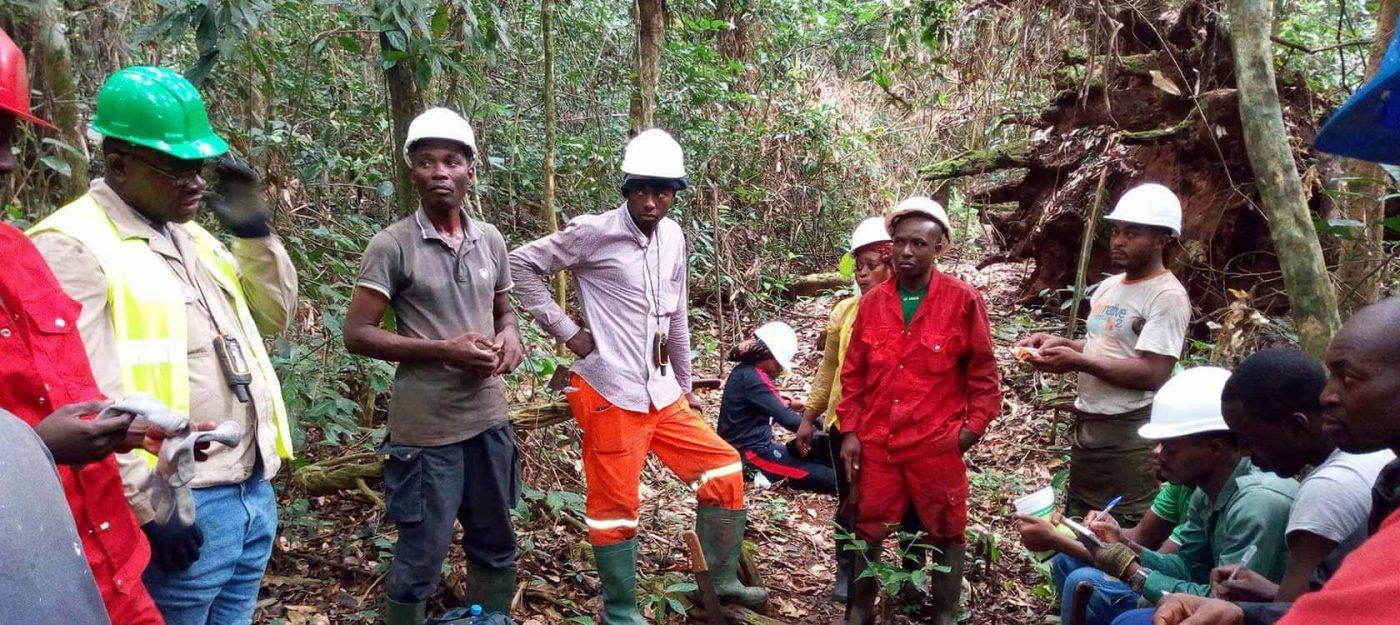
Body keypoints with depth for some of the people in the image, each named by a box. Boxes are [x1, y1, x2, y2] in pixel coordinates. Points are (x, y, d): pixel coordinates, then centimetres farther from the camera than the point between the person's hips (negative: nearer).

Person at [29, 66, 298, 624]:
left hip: (254, 493, 8)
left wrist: (255, 231, 4)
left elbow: (274, 315, 18)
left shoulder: (191, 236, 14)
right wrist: (145, 511, -17)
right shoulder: (74, 245, -12)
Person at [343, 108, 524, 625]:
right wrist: (444, 350, -19)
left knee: (495, 548, 18)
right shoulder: (392, 245, -9)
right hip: (426, 428, -5)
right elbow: (357, 333, -10)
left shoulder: (491, 240, 6)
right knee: (419, 562, 5)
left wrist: (510, 336, -5)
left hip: (489, 419, 5)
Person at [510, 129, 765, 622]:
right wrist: (566, 331, -10)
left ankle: (722, 581, 21)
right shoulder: (593, 232, -11)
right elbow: (521, 265, -9)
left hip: (661, 393, 7)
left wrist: (685, 384, 23)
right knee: (615, 506, 3)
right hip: (611, 394, -7)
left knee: (725, 471, 8)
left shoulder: (672, 236, 9)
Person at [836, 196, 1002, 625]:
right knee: (868, 531, 12)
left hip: (937, 444, -3)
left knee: (945, 534, 11)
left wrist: (973, 427, -4)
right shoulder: (872, 302, 3)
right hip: (876, 443, 3)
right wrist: (850, 431, 4)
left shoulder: (964, 300, -6)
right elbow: (853, 372, 8)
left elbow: (983, 371, 0)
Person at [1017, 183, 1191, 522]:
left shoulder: (1167, 296, -15)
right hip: (1086, 424, 9)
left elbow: (1152, 374, -23)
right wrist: (1059, 343, 2)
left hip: (1127, 434, -9)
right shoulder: (1109, 286, 12)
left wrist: (1077, 362, -26)